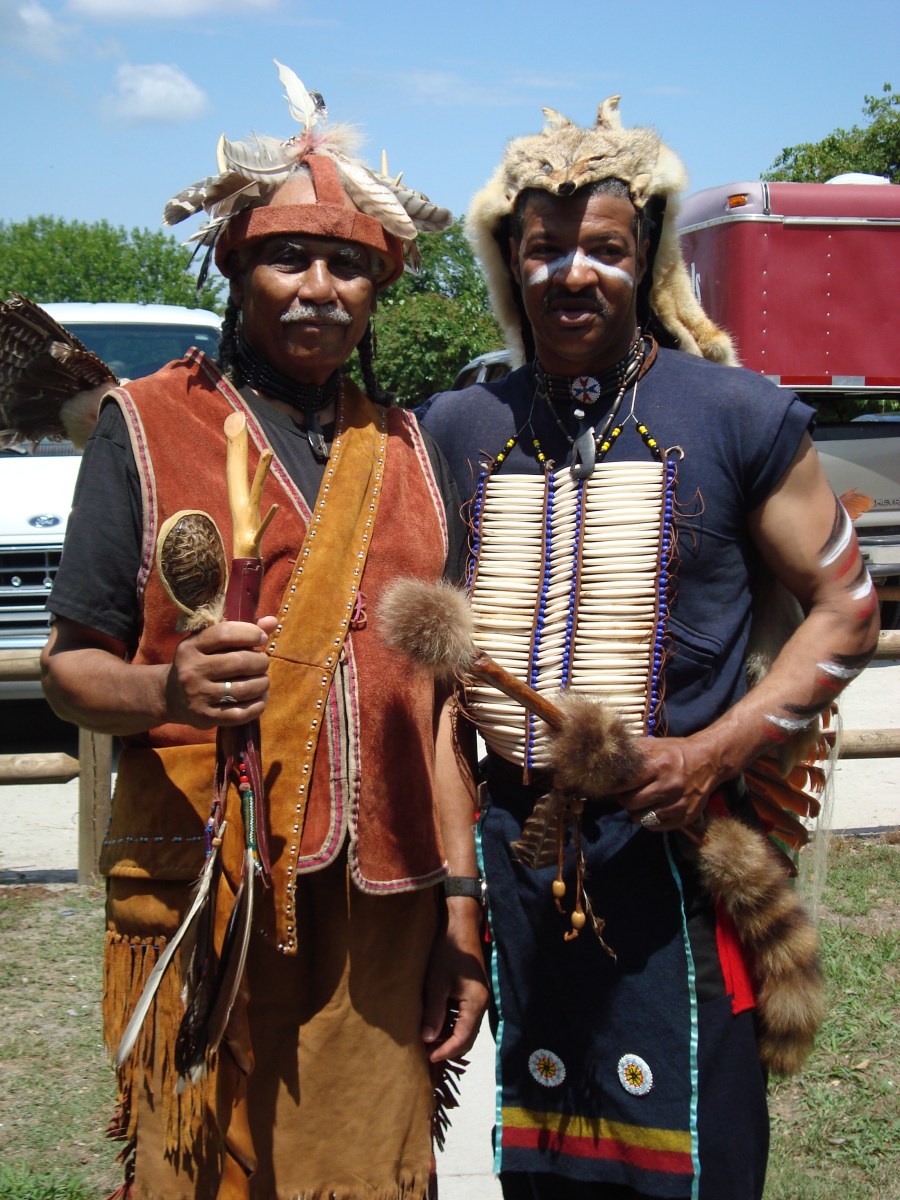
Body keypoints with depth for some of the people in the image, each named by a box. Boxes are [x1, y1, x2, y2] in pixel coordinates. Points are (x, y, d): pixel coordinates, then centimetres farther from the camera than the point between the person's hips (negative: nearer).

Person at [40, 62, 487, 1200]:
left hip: (381, 911, 3)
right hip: (201, 905, -3)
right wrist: (167, 691, -24)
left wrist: (460, 911, 8)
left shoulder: (408, 452, 11)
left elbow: (437, 700, 12)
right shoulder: (145, 424, 1)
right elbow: (68, 665, -1)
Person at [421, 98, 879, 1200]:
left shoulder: (736, 415, -4)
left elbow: (845, 608, -1)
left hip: (677, 846, -3)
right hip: (517, 849, 4)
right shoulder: (458, 429, 7)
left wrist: (713, 753, -13)